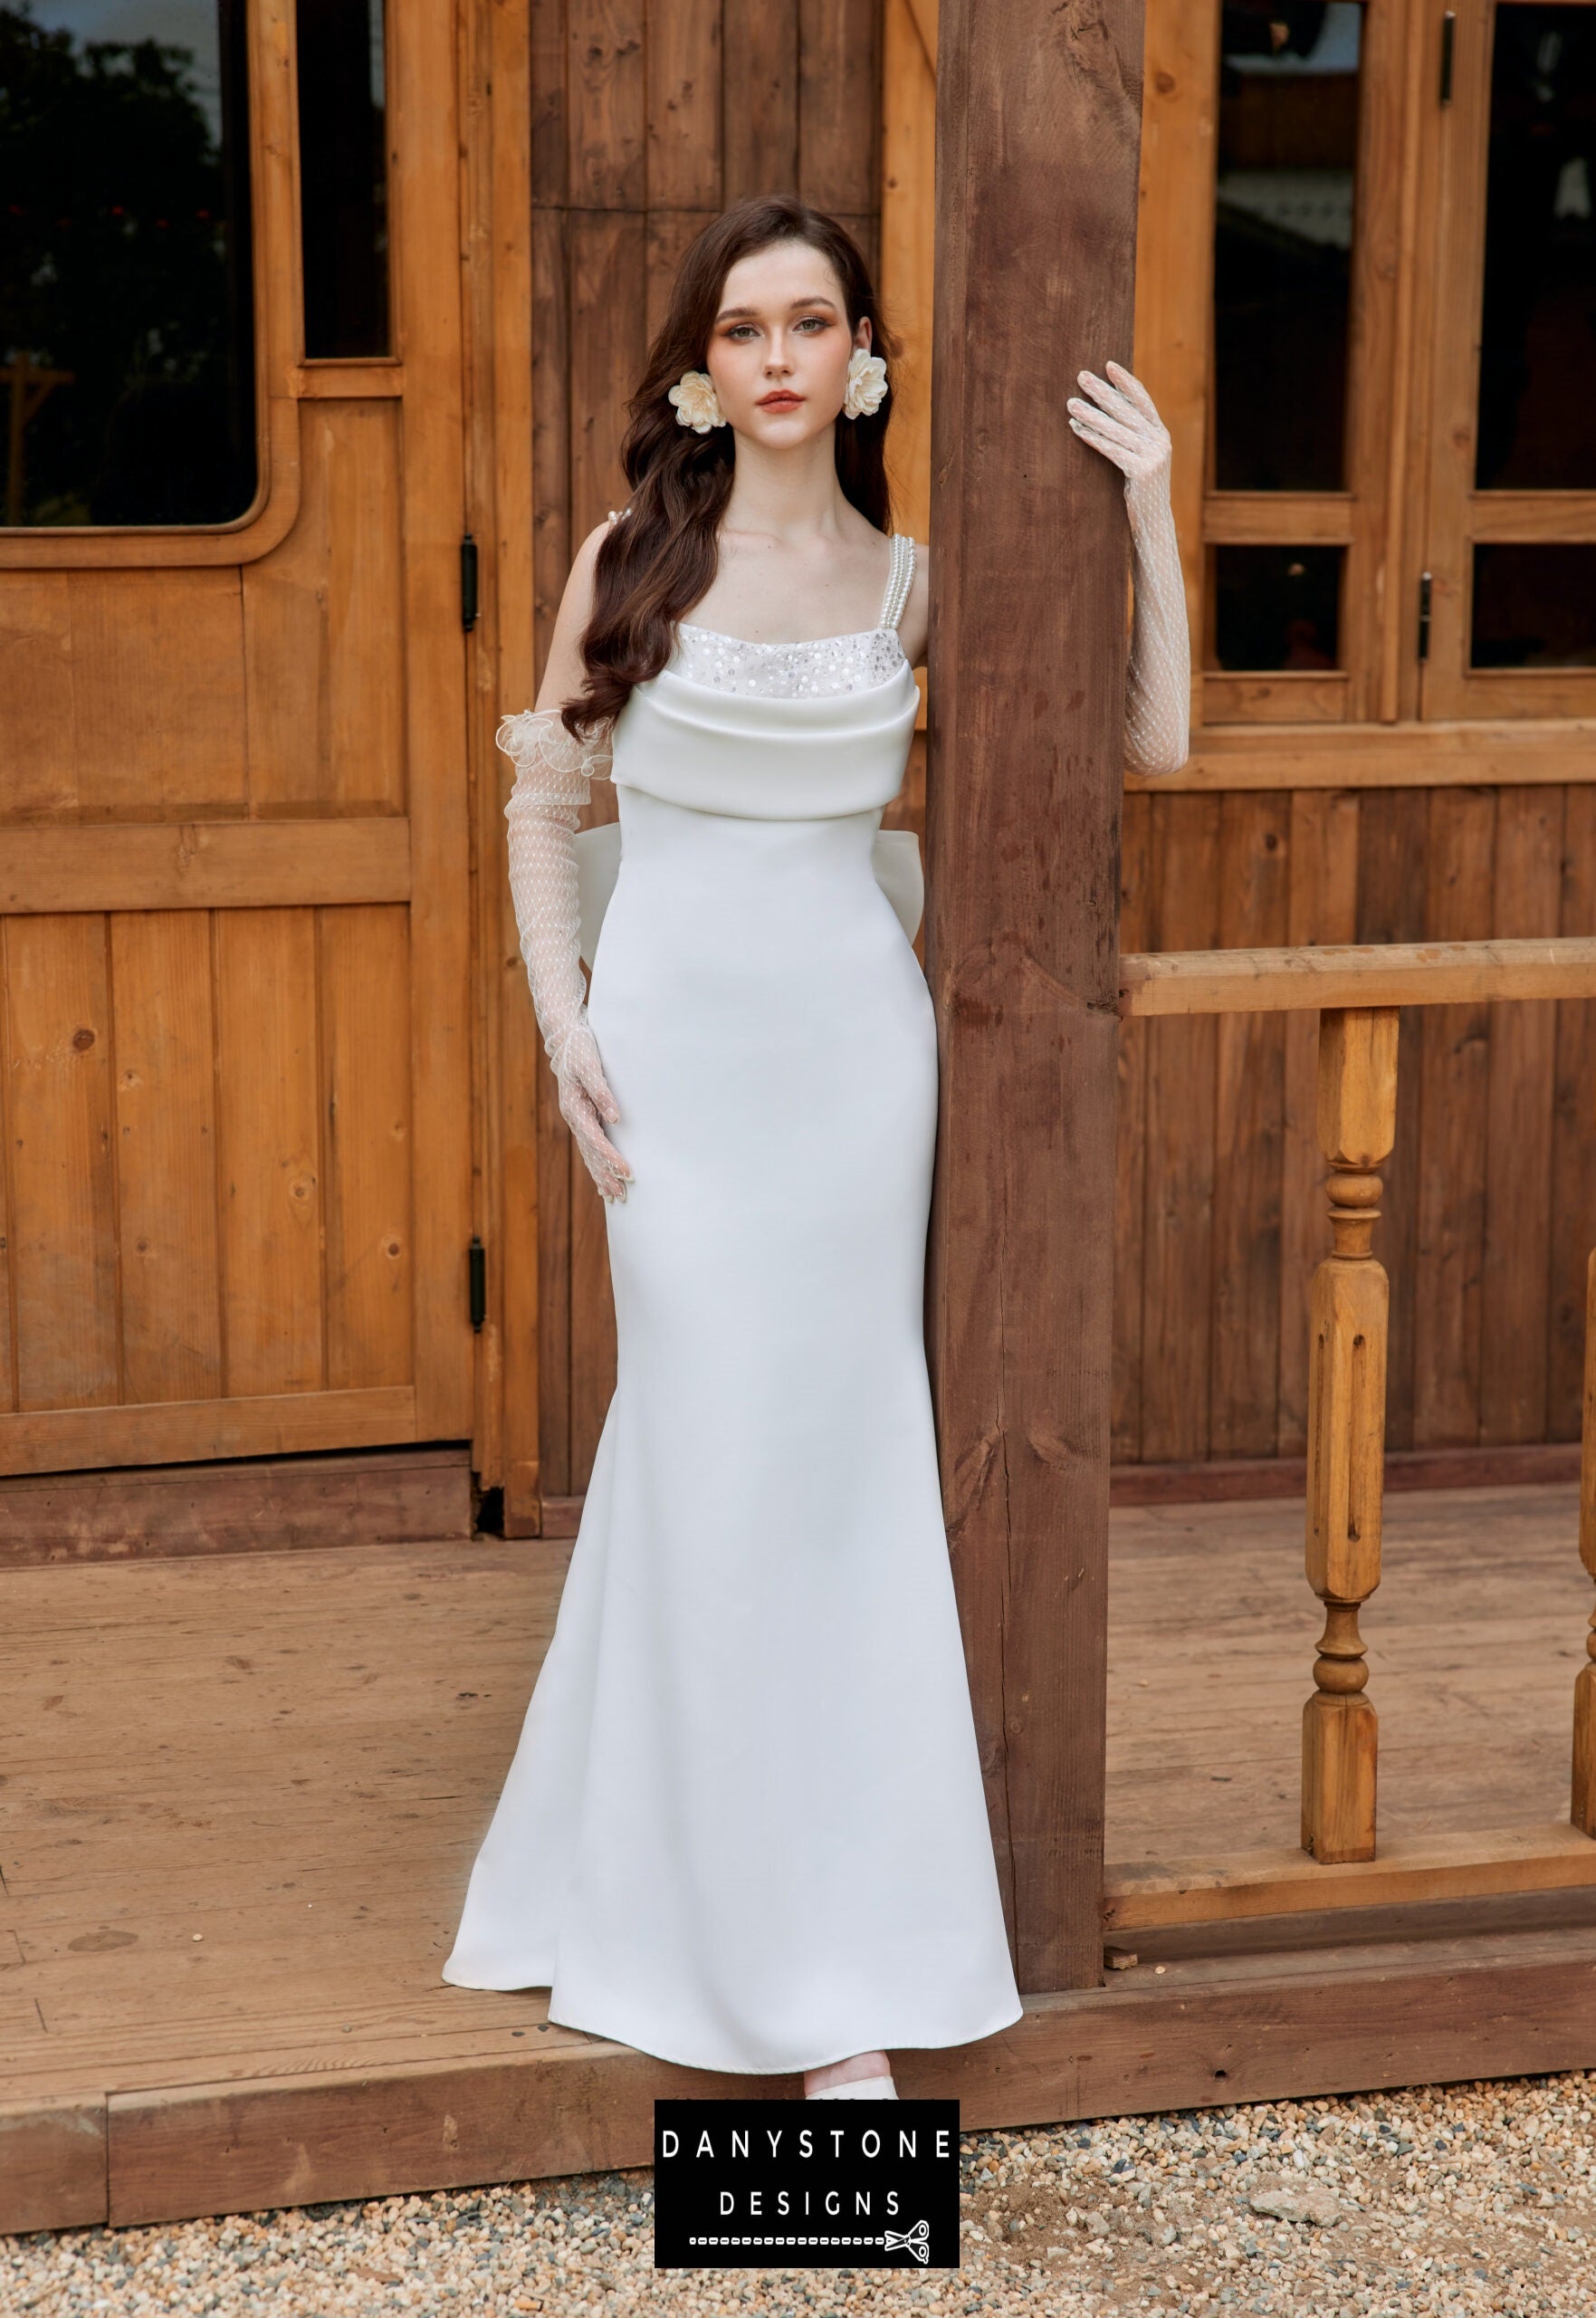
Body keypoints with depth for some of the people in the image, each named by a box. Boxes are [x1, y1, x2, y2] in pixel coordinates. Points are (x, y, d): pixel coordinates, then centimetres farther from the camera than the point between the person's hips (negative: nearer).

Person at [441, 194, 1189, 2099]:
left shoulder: (912, 581, 6)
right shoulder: (630, 559, 3)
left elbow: (1151, 743, 3)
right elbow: (543, 804, 7)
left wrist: (1147, 506, -2)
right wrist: (560, 1017, -5)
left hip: (851, 1034, 1)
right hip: (674, 1033, -1)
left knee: (819, 1459, 3)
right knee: (719, 1462, -2)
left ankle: (824, 1943, 19)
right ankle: (807, 1970, 10)